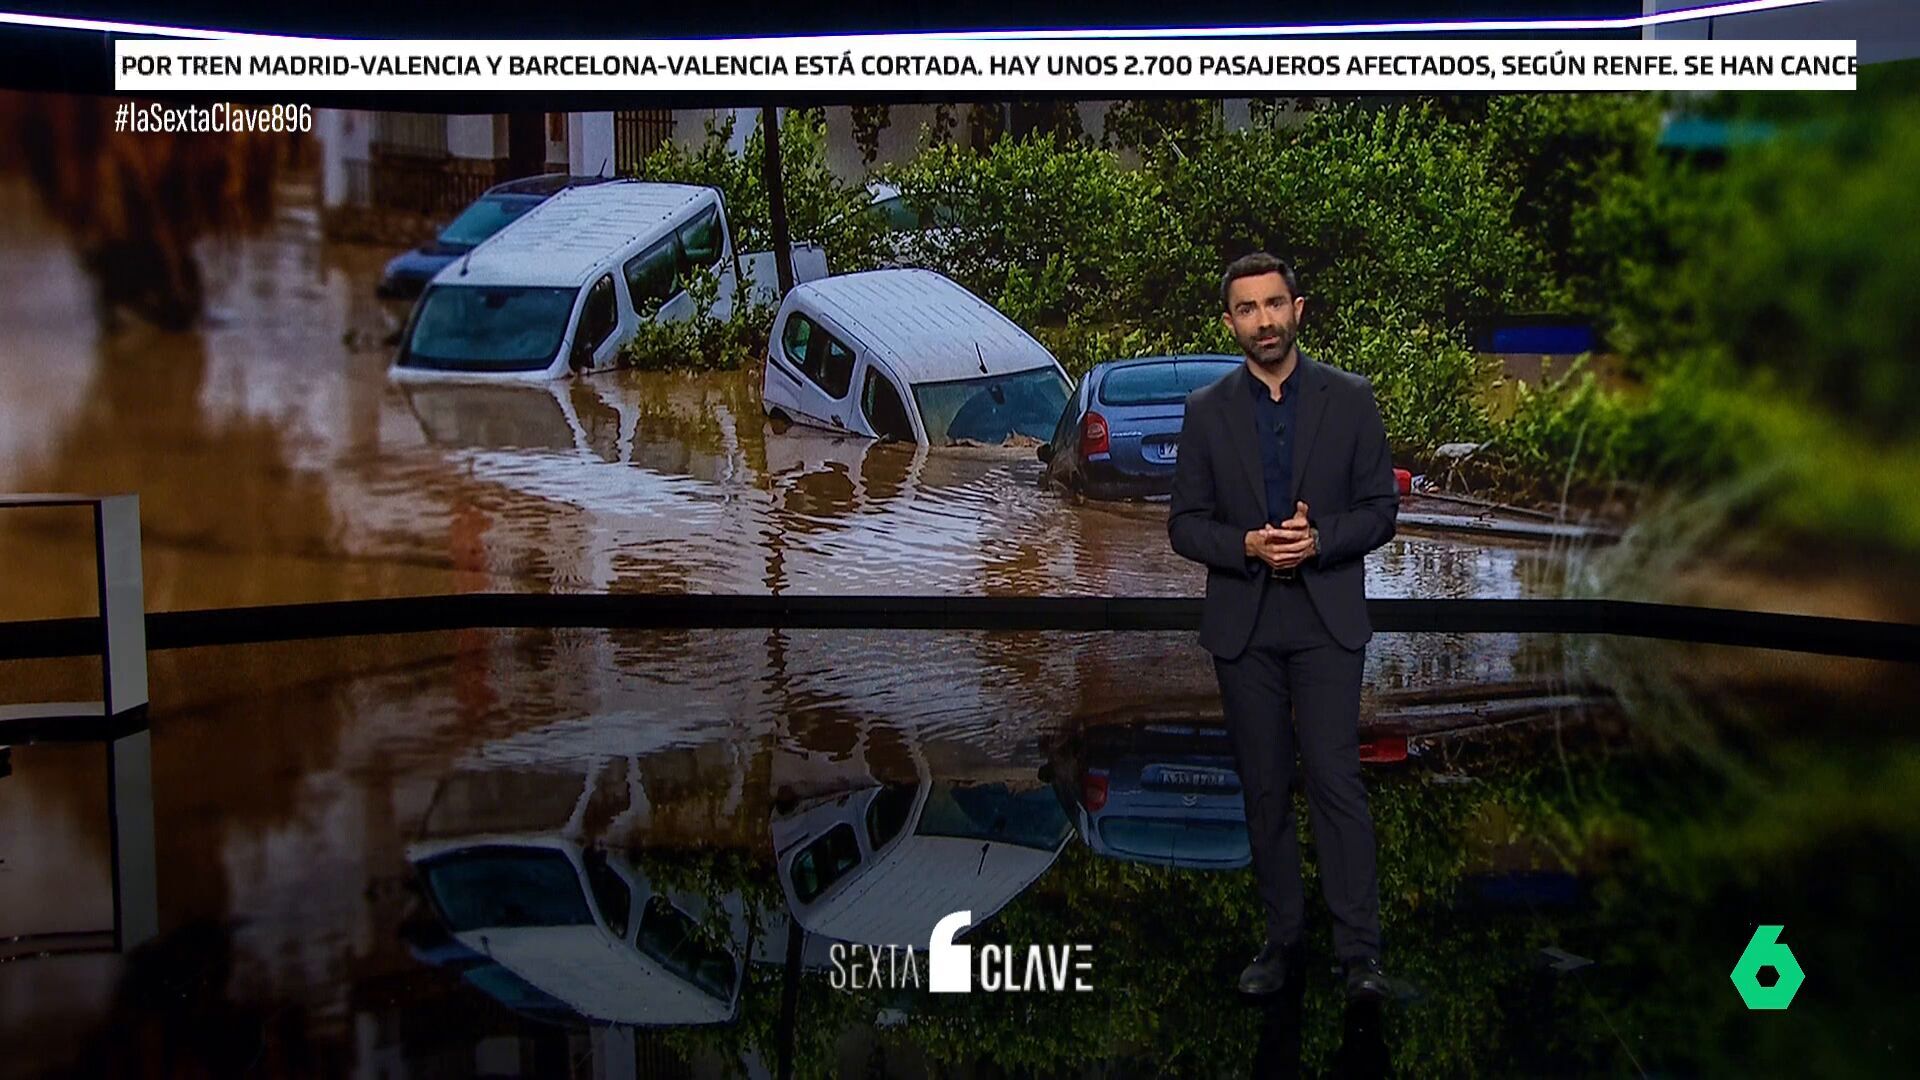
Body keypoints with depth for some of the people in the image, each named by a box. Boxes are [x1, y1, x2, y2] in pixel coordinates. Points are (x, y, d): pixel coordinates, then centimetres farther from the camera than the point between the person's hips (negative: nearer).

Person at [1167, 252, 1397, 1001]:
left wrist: (1318, 541, -16)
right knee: (1264, 788, 8)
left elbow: (1381, 508, 2)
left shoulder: (1350, 399, 2)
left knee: (1336, 778, -8)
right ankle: (1281, 937, 18)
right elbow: (1184, 524, 3)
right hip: (1242, 623, 2)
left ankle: (1358, 950, -1)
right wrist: (1248, 545, -15)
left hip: (1327, 618, -2)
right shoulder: (1207, 410, 4)